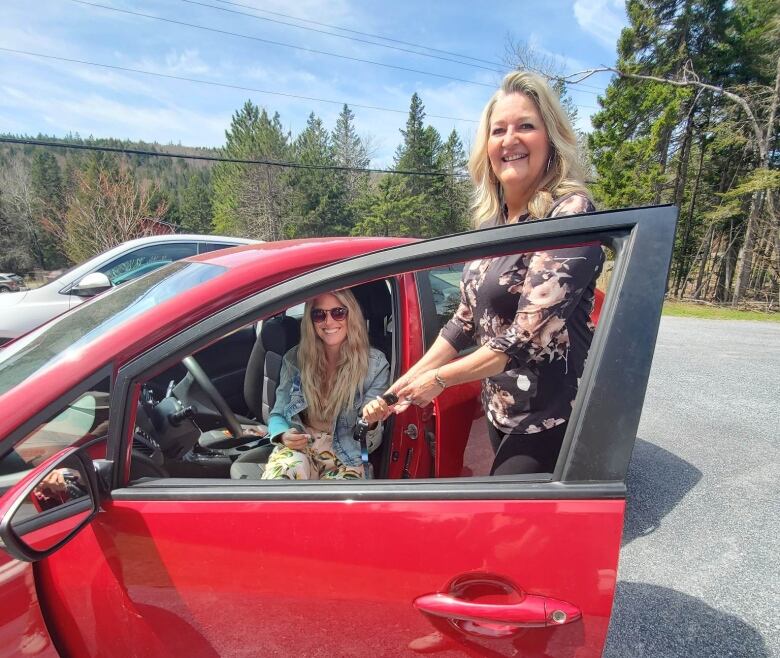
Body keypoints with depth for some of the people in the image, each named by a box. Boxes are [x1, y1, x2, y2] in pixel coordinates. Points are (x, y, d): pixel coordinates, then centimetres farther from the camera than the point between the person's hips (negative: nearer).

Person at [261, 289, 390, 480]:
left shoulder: (375, 364, -7)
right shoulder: (295, 358, -1)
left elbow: (369, 443, -6)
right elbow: (277, 414, 9)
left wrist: (371, 423, -30)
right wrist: (284, 435, -15)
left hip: (345, 458, 0)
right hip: (297, 448, 1)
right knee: (280, 474, -33)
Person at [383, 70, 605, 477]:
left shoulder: (571, 214, -18)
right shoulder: (490, 222, 5)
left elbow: (529, 335, -23)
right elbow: (466, 319, 9)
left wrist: (439, 379, -13)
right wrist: (411, 379, 6)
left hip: (551, 416, -7)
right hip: (499, 408, 7)